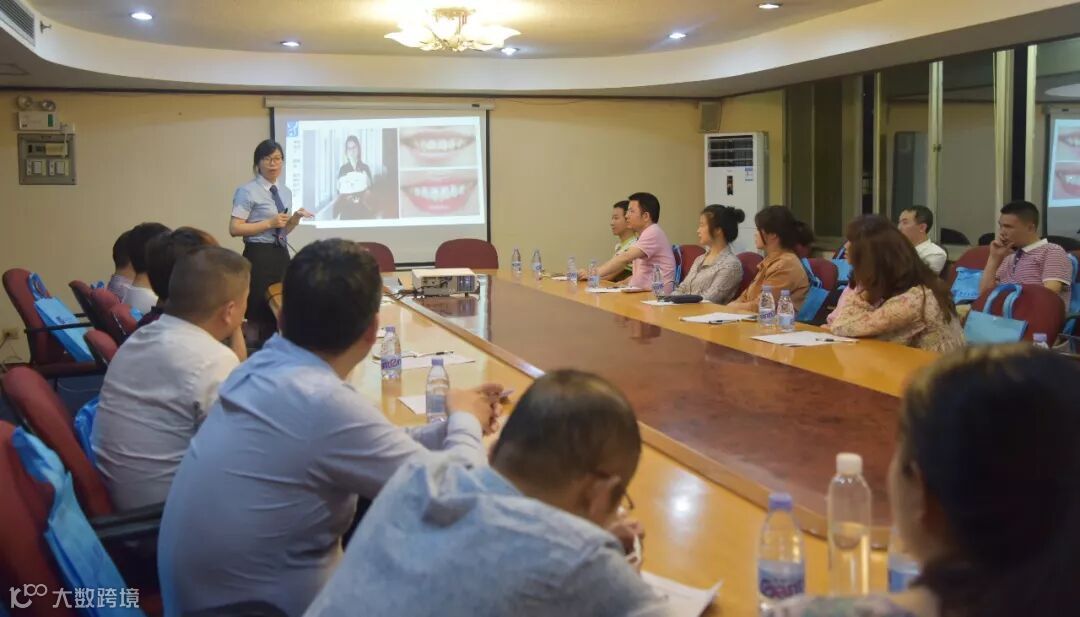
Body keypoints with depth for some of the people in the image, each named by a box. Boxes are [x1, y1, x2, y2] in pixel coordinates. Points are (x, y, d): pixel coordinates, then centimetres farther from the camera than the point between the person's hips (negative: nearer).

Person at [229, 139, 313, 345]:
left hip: (281, 254, 7)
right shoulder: (247, 191, -7)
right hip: (259, 256, -7)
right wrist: (270, 223, -17)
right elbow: (234, 229, -13)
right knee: (260, 311, -6)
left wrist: (295, 219, 0)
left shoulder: (286, 191, 14)